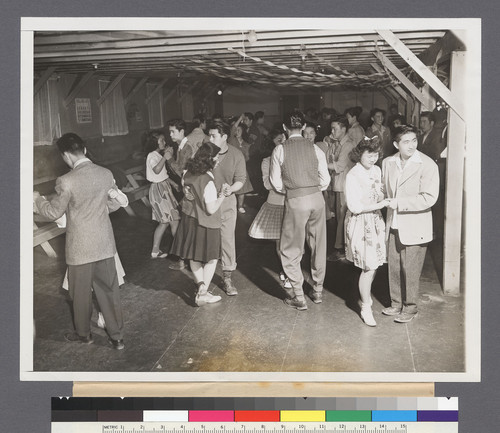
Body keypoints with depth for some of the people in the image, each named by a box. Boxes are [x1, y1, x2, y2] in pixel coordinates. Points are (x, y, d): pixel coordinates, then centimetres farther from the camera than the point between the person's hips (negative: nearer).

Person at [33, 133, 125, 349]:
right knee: (109, 290, 14)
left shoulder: (66, 181, -20)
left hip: (80, 247, -4)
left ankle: (83, 334, 36)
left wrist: (37, 198, 12)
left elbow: (53, 213, -7)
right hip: (104, 244, 4)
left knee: (81, 293, 16)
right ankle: (117, 337, 22)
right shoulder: (106, 174, -4)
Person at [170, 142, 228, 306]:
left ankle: (201, 286, 28)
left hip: (188, 219, 7)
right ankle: (202, 294, 12)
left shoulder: (187, 173, -4)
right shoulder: (207, 181, -27)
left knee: (194, 257, 19)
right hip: (204, 224, -7)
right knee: (211, 259, 9)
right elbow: (211, 209, -23)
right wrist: (222, 195, -10)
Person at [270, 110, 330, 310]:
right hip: (317, 198, 4)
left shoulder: (279, 150, -3)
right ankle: (318, 291, 30)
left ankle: (298, 297, 12)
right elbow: (325, 180, 5)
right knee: (318, 246, 17)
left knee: (291, 249, 8)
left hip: (295, 201, -3)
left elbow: (276, 183, -1)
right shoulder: (315, 149, 3)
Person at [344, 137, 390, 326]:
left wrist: (384, 198, 0)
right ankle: (366, 308, 12)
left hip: (375, 221, 7)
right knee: (369, 267, -4)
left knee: (374, 264, 12)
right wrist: (379, 205, -20)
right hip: (360, 224, -7)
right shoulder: (352, 175, -16)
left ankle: (366, 293, 38)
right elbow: (354, 207, -19)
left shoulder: (376, 170, 6)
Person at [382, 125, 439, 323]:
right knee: (394, 268, 14)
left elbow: (429, 198, -19)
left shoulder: (427, 165, -14)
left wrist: (399, 202, -20)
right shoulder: (388, 163, 3)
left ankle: (410, 308, 23)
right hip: (394, 224, 5)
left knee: (410, 270, 4)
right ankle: (396, 304, 31)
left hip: (415, 227, -5)